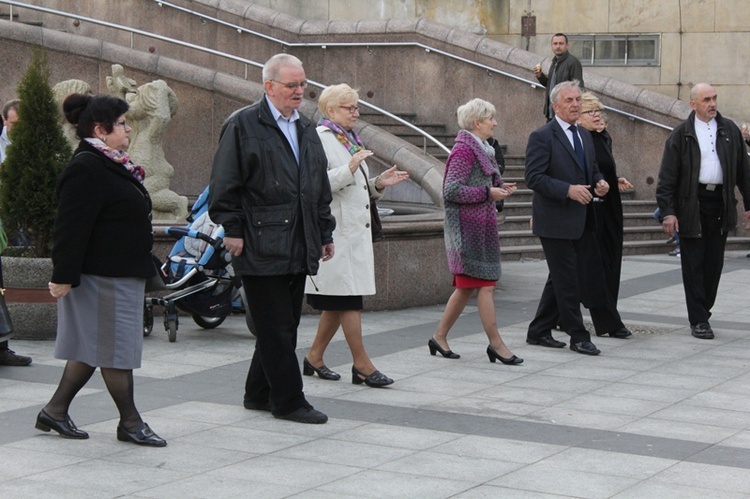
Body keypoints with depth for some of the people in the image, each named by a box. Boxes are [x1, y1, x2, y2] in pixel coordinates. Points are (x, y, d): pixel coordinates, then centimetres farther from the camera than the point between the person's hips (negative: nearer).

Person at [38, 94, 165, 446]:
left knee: (93, 347, 14)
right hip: (103, 277, -11)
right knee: (116, 348, -2)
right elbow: (71, 227, -21)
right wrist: (64, 277, -24)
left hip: (121, 274, 11)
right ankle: (130, 423, 7)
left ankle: (54, 412, 22)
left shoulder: (110, 166, 16)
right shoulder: (86, 170, -17)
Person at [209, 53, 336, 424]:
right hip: (261, 247, -7)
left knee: (283, 327, 11)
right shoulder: (242, 125, -4)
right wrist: (232, 229, -11)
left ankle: (259, 394, 22)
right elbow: (225, 184, -7)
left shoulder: (305, 129, 18)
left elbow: (320, 186, 24)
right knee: (275, 328, -4)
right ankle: (288, 401, 2)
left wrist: (325, 233, 20)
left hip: (298, 249, 8)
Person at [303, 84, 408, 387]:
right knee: (349, 297, -8)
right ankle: (362, 365, -5)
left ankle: (314, 357, 20)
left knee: (339, 301, 11)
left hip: (355, 230, 10)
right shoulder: (319, 138, -9)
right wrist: (349, 169, -25)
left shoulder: (349, 139, 21)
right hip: (336, 230, -10)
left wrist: (378, 183, 11)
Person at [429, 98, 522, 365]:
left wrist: (499, 187, 4)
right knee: (485, 284, -6)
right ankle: (496, 343, -1)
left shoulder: (481, 149, 16)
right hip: (469, 227, -10)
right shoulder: (464, 150, -14)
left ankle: (440, 337, 18)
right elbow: (451, 190, -20)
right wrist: (488, 192, -18)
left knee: (466, 286, 11)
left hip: (481, 226, 10)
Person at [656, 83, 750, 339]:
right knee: (693, 264, -2)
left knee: (714, 262, 7)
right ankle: (698, 320, 1)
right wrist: (668, 211, -9)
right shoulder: (681, 134, 0)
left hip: (721, 203, 3)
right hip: (692, 205, -3)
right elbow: (667, 176, -2)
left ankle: (703, 311, 20)